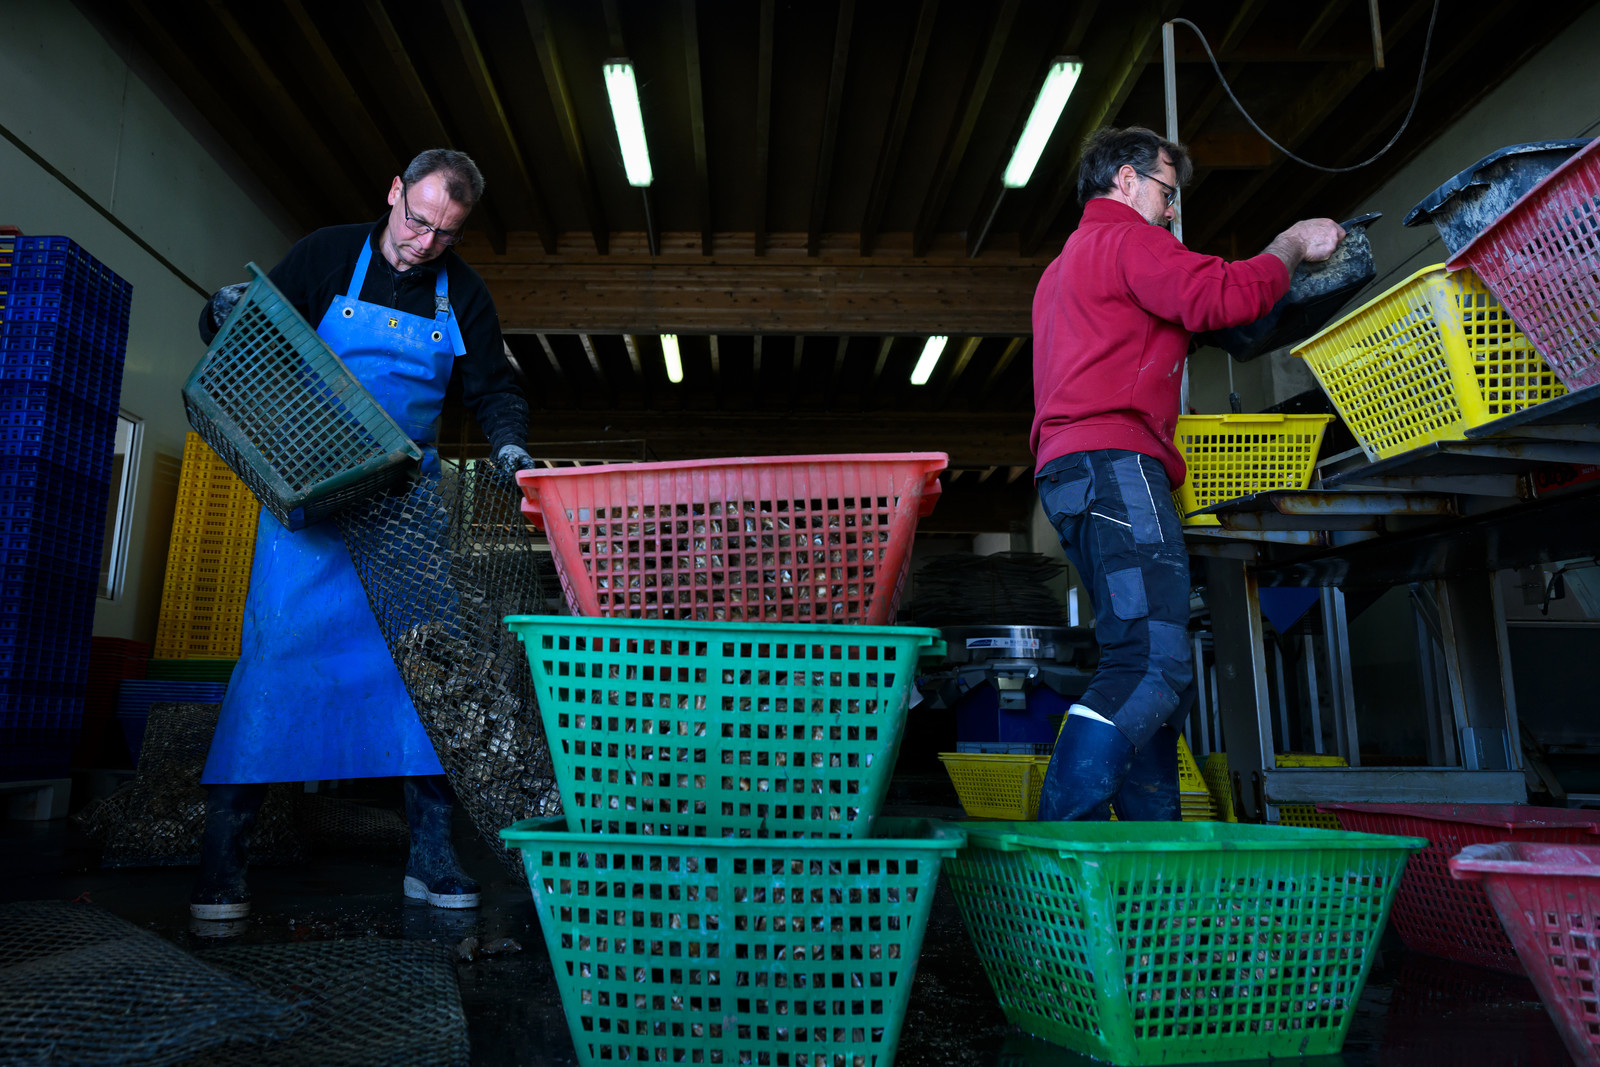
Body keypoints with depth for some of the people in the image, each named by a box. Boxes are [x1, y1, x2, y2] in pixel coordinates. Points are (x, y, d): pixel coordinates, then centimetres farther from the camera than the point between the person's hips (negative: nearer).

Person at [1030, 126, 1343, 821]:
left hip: (1067, 473, 11)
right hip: (1114, 462, -11)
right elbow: (1223, 296, -10)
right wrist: (1291, 244, 7)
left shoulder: (1062, 268, 36)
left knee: (1152, 671, 5)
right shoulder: (1128, 240, 4)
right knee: (1151, 667, -20)